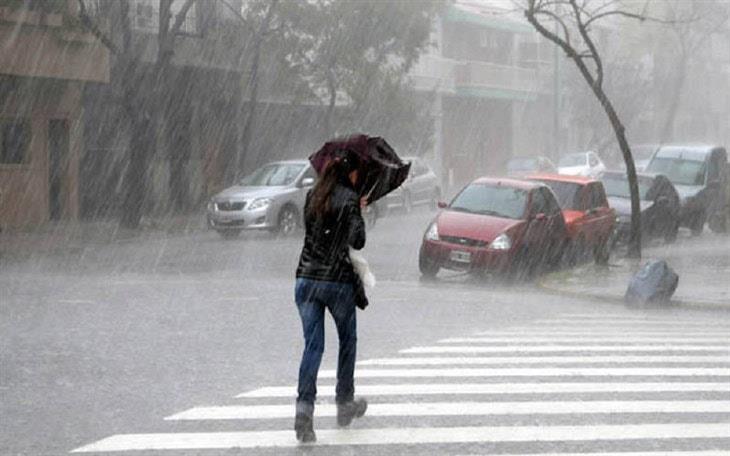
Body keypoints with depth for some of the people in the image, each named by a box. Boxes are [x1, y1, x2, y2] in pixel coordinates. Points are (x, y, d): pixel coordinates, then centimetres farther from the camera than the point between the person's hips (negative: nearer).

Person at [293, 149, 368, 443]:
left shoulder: (313, 196, 9)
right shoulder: (350, 199, -8)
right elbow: (357, 241, -16)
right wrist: (358, 216, 4)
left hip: (306, 278, 4)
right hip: (338, 280, -4)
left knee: (312, 345, 1)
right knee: (347, 341, 18)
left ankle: (304, 407, -17)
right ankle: (345, 404, 27)